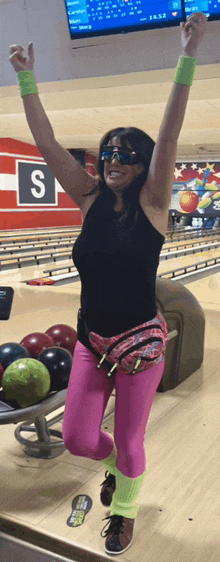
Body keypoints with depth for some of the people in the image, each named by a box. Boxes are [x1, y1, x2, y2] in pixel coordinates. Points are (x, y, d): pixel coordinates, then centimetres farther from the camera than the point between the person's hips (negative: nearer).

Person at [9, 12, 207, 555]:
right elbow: (47, 144, -2)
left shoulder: (151, 203, -10)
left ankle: (124, 512, 43)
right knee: (78, 438, 9)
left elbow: (169, 135, -20)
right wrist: (27, 79, -4)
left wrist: (188, 56, -26)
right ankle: (114, 463, 46)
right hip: (90, 342, 4)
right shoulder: (91, 200, -1)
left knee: (129, 442, 12)